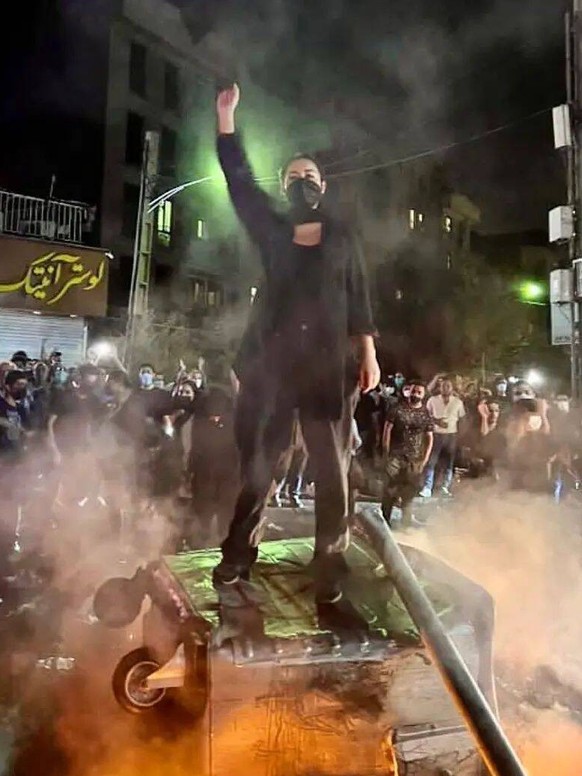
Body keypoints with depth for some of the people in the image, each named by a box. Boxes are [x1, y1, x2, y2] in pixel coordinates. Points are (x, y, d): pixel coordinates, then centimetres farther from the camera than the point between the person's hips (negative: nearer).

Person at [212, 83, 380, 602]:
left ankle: (329, 566, 8)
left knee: (332, 467, 0)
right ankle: (239, 555, 13)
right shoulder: (271, 231, 14)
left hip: (329, 362, 0)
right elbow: (240, 182, 8)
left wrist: (368, 354, 1)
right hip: (272, 360, 1)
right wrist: (226, 116, 3)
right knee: (256, 460, 2)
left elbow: (359, 298, 9)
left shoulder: (341, 239, 15)